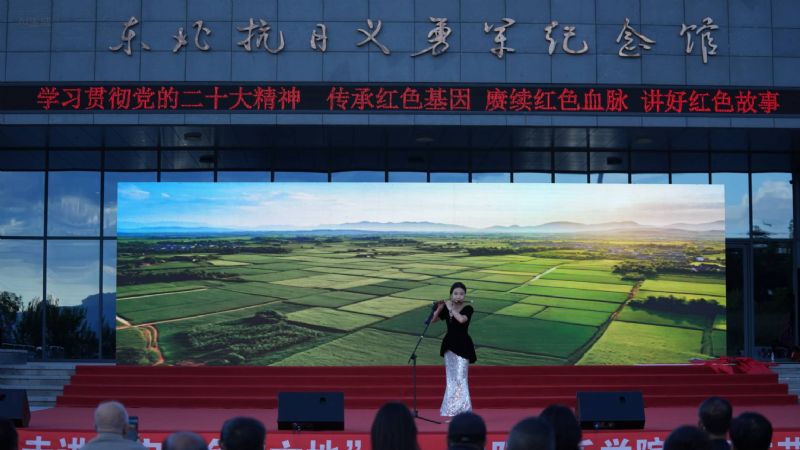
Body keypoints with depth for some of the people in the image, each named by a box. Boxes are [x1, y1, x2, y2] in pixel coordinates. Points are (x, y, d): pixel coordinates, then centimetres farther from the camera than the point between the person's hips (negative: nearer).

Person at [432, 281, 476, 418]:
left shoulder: (468, 309, -12)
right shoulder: (446, 307, 2)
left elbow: (461, 319, -30)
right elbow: (433, 320, 2)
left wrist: (450, 308, -19)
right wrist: (439, 308, -13)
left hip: (463, 346, -5)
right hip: (449, 345, 5)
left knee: (460, 378, -11)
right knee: (451, 378, 13)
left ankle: (462, 411, -11)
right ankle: (451, 409, 23)